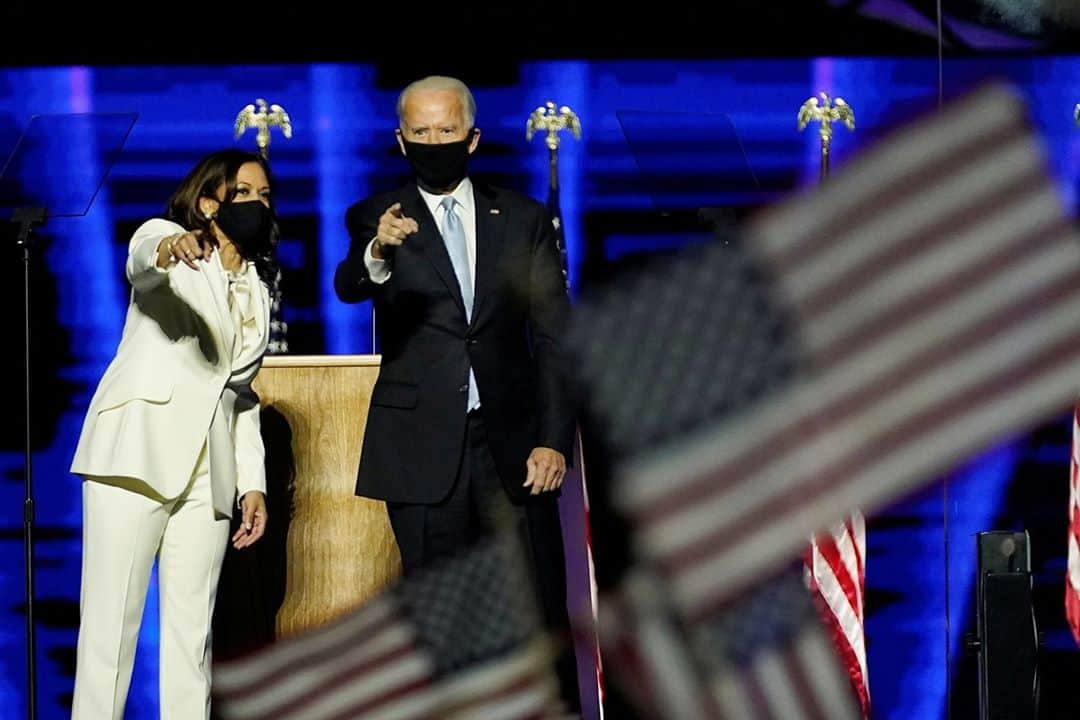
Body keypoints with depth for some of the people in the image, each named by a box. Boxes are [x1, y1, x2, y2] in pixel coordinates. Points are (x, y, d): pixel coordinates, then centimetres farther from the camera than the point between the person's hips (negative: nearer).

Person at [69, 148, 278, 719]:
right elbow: (140, 260, -21)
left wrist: (253, 481, 12)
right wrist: (168, 250, -45)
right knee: (111, 621, -10)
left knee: (192, 629, 2)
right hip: (138, 453, -6)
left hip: (207, 473, 6)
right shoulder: (165, 239, 4)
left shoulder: (257, 290, 21)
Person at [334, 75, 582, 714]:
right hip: (425, 450, -1)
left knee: (540, 610, 1)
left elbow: (554, 339, 7)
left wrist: (555, 439, -3)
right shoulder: (377, 220, 4)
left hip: (512, 443, 1)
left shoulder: (523, 219, 9)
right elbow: (347, 288, -17)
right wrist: (377, 253, -40)